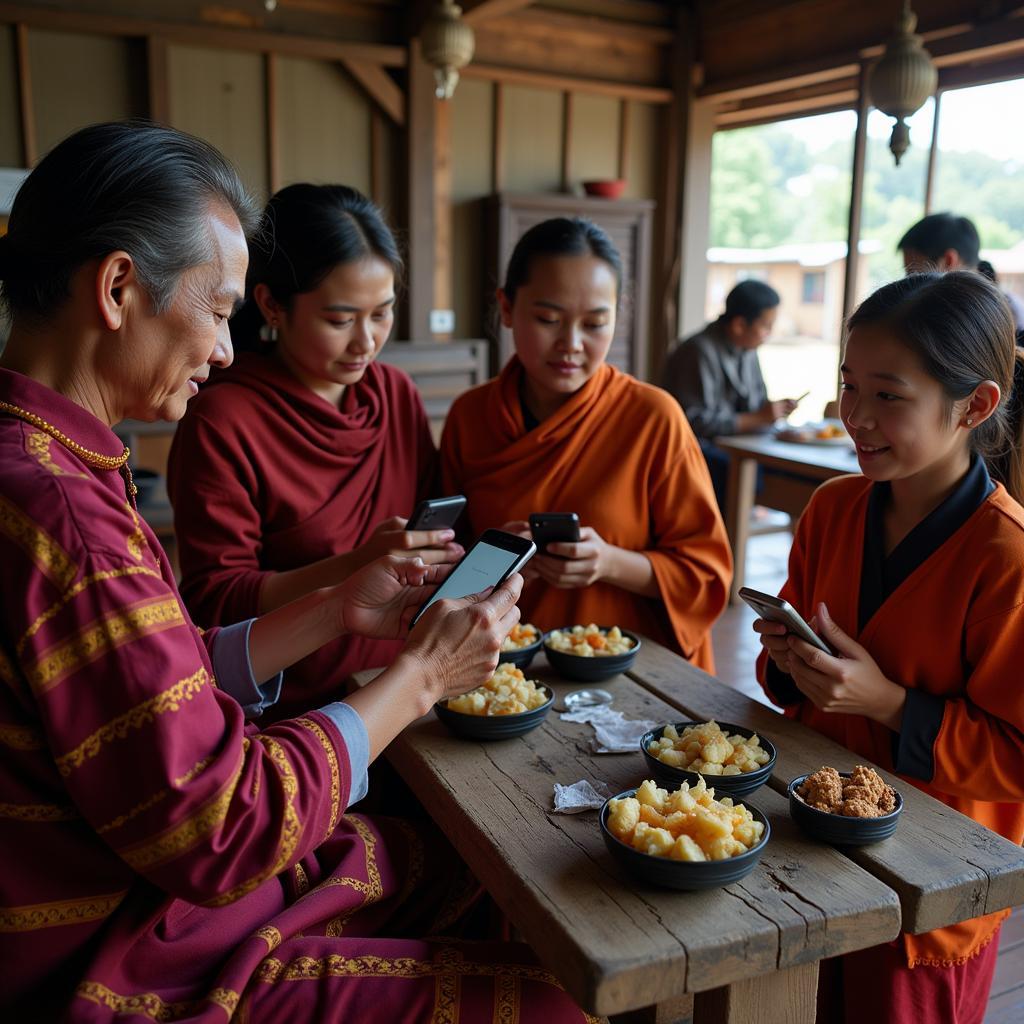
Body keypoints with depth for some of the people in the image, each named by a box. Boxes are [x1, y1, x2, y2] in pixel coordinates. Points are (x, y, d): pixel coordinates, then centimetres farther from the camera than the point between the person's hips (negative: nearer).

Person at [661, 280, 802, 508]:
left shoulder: (747, 350, 9)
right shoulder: (700, 352, -20)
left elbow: (756, 402, 17)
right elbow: (695, 422, -24)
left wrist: (775, 409, -7)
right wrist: (757, 418, -21)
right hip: (694, 448, -8)